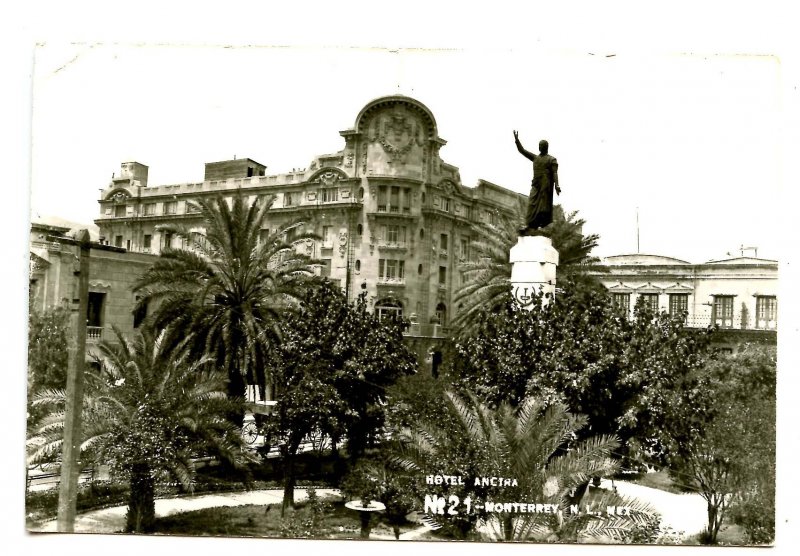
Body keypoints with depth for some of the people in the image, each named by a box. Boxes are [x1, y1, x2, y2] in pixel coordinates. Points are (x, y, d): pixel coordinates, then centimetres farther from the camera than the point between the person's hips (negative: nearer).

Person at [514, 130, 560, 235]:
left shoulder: (552, 160, 6)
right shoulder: (535, 157, 21)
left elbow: (555, 173, -4)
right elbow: (522, 150, 18)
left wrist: (556, 185, -18)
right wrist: (517, 140, 7)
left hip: (546, 186, -5)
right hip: (536, 186, 5)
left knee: (544, 206, -8)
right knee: (532, 205, -8)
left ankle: (544, 227, -10)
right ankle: (530, 227, -17)